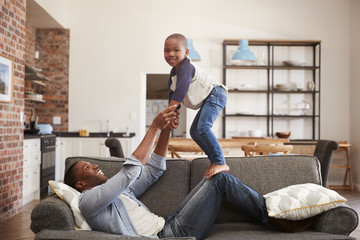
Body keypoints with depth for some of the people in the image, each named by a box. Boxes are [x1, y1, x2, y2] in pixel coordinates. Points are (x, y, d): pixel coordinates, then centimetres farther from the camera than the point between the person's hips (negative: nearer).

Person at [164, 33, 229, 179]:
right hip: (206, 101, 11)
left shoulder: (186, 66, -19)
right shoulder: (173, 73, 12)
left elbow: (181, 89, -29)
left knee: (203, 127, -27)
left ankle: (221, 163, -23)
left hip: (215, 94, -11)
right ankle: (215, 161, 19)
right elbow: (172, 94, 17)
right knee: (194, 131, 12)